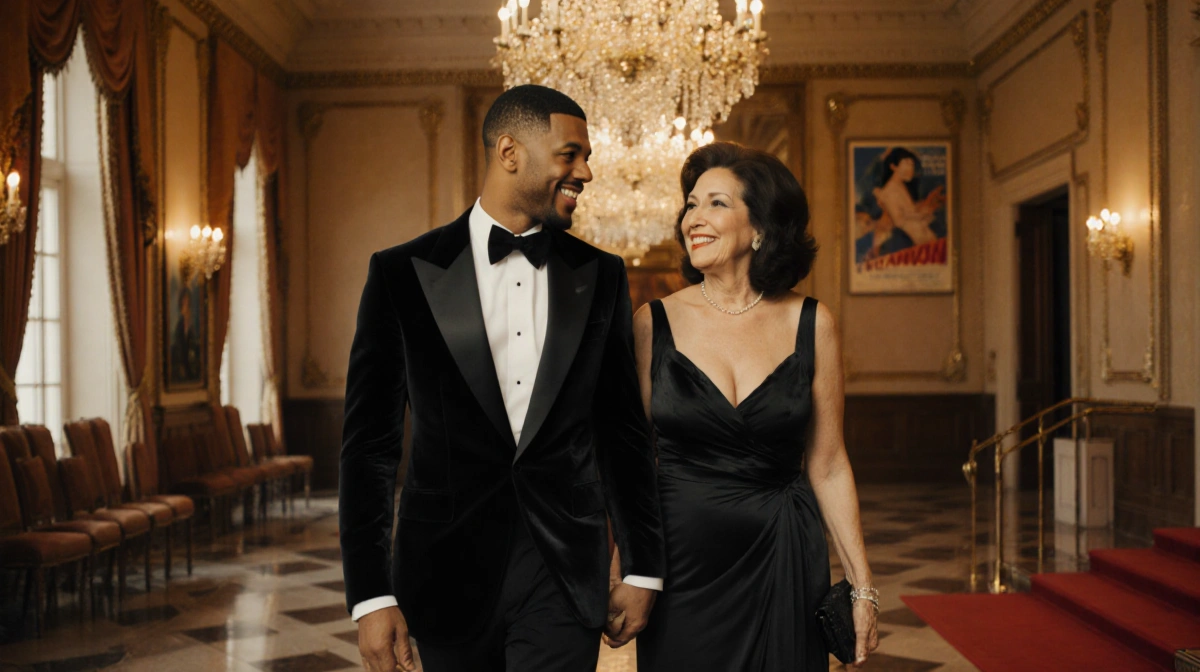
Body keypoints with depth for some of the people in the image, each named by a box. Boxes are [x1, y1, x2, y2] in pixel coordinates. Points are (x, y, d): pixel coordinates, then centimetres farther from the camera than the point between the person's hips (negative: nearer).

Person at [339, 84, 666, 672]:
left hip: (563, 577, 1)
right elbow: (369, 445, -3)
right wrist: (371, 597, -8)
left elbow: (625, 431, 9)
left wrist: (642, 568, 9)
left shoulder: (600, 276, 4)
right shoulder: (404, 273, -3)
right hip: (449, 575, -1)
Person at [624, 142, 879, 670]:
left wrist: (862, 587, 2)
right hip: (680, 563, 0)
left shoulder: (810, 325, -1)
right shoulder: (653, 324, -3)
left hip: (783, 566, 1)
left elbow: (828, 467, 3)